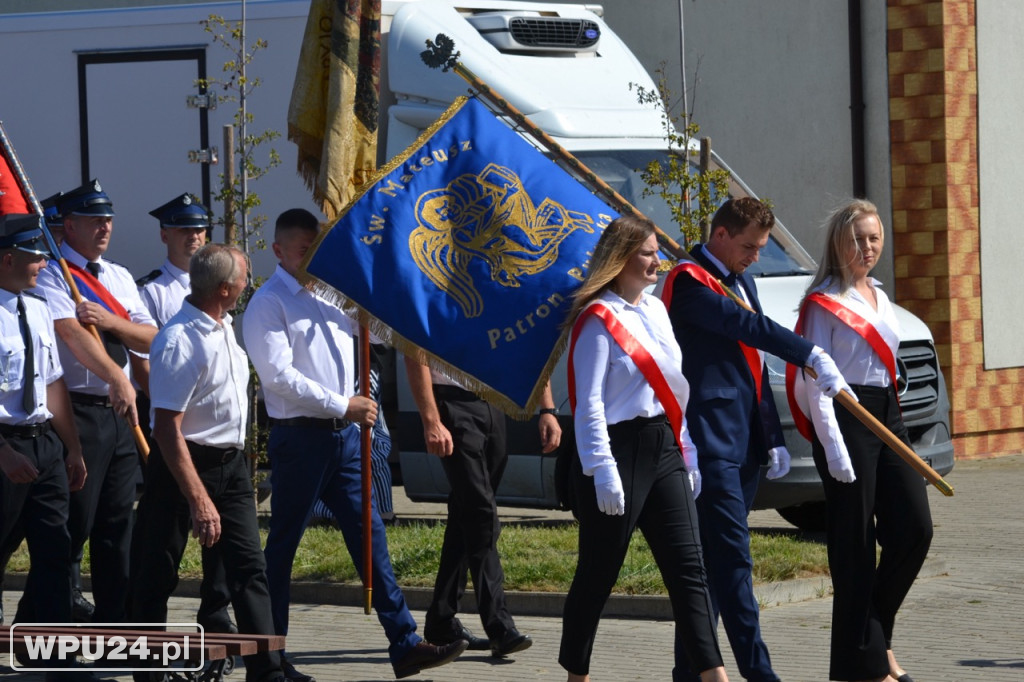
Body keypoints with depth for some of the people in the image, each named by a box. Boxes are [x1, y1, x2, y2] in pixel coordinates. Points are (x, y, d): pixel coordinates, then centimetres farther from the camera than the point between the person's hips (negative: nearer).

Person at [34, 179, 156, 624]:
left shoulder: (120, 278, 16)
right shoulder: (52, 276, -7)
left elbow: (149, 337, 9)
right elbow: (72, 332, -23)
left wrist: (109, 320, -11)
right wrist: (117, 378, -37)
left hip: (121, 412, 7)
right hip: (78, 411, -7)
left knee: (117, 524, 9)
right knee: (75, 522, -6)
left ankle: (114, 621, 15)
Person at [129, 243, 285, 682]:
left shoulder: (225, 327, 6)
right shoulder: (180, 342, -22)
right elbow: (168, 428, -24)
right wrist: (199, 500, -26)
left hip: (231, 463, 8)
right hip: (186, 465, -8)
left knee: (249, 567, 1)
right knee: (158, 575, 5)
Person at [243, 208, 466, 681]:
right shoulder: (269, 304, -8)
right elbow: (279, 374, -17)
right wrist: (343, 406, -17)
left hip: (343, 433, 7)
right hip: (299, 436, -7)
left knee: (369, 535, 5)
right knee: (283, 545, 3)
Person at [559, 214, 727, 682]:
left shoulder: (656, 311, 14)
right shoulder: (599, 319, -9)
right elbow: (589, 404, -14)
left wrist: (687, 453, 17)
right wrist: (602, 470, -20)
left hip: (662, 450, 7)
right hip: (620, 449, -7)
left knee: (688, 568, -1)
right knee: (598, 574, 3)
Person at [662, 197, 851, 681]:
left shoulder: (740, 283, 20)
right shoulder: (689, 281, -9)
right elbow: (749, 327, -22)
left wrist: (773, 438, 21)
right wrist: (811, 355, -26)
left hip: (745, 442, 9)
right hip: (711, 441, -9)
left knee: (714, 558, 10)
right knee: (732, 556, -12)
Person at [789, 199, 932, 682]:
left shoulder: (879, 296, 17)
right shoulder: (824, 302, -7)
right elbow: (814, 381, -12)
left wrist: (894, 425, 16)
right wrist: (834, 450, -18)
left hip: (886, 415, 8)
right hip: (844, 419, -8)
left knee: (914, 527, 0)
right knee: (855, 542, -4)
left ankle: (878, 631, 17)